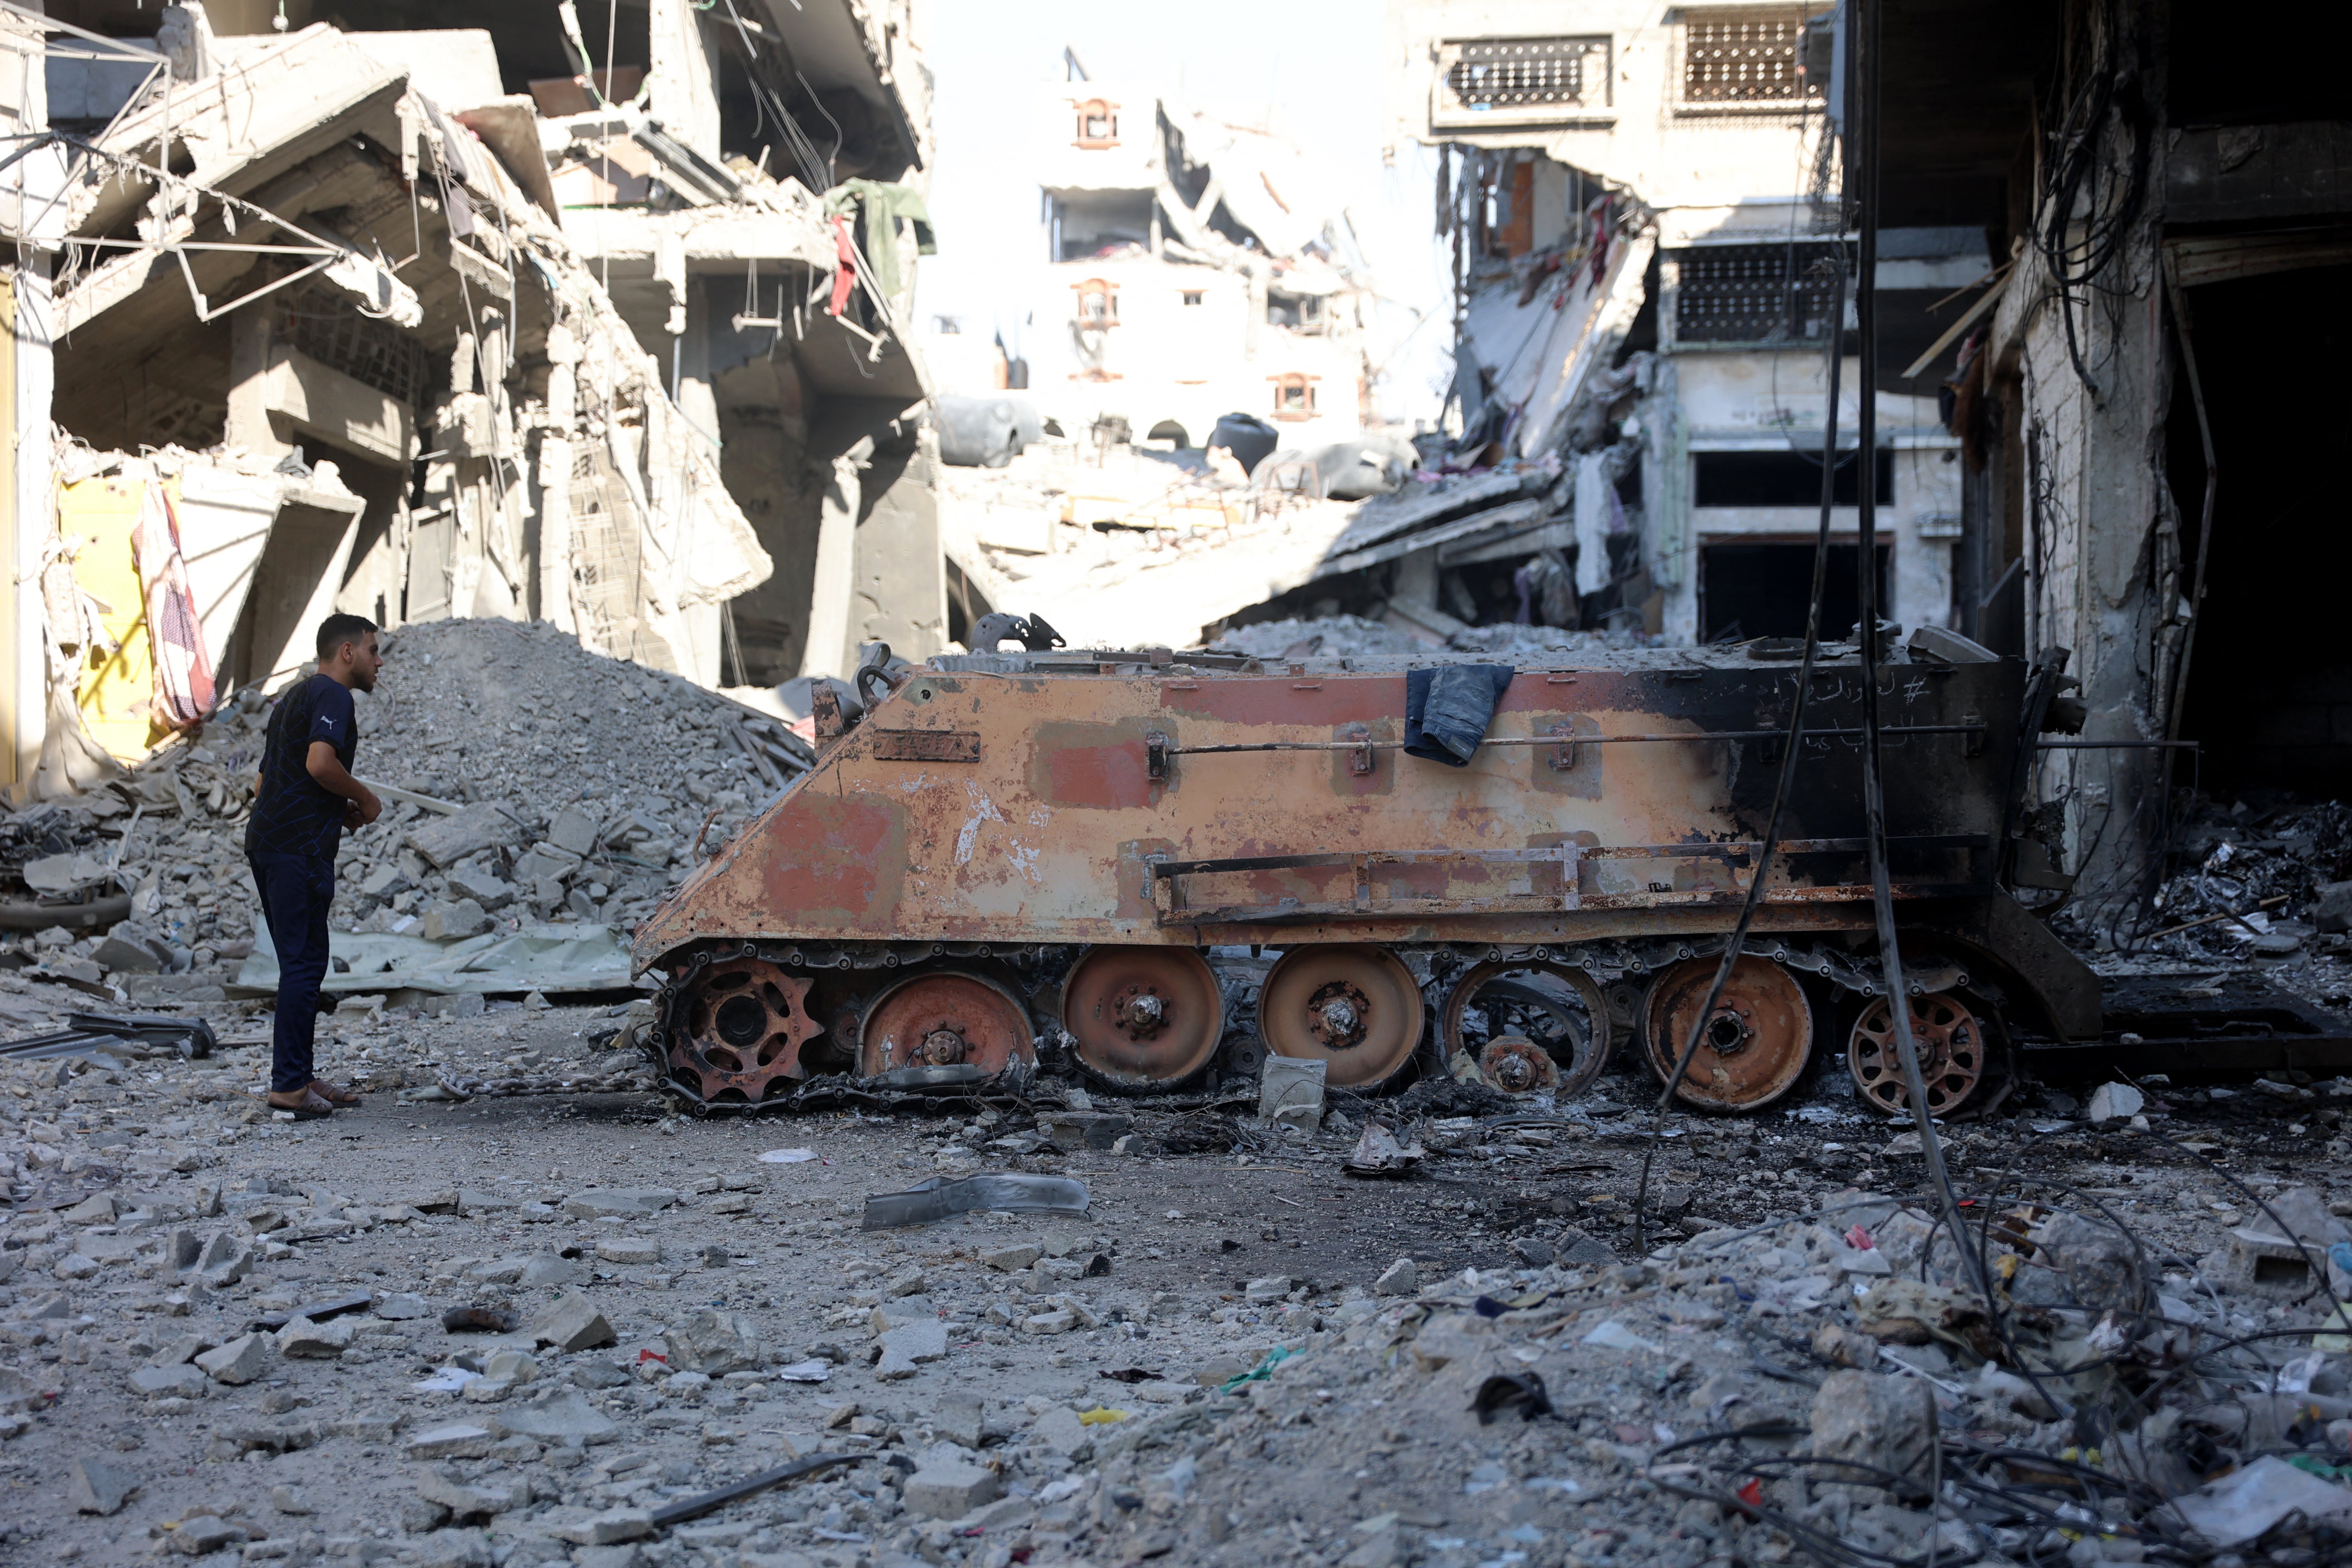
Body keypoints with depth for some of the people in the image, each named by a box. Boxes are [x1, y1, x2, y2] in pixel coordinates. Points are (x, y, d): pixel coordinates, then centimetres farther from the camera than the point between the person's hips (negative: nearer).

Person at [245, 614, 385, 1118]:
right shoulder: (333, 696, -7)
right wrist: (365, 798, -7)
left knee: (300, 963, 13)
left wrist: (340, 810, 18)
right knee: (304, 964, -8)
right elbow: (320, 763, -24)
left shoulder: (294, 698, 24)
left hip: (267, 839, 10)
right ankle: (289, 1085, -8)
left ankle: (302, 1075, 17)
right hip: (300, 848, -10)